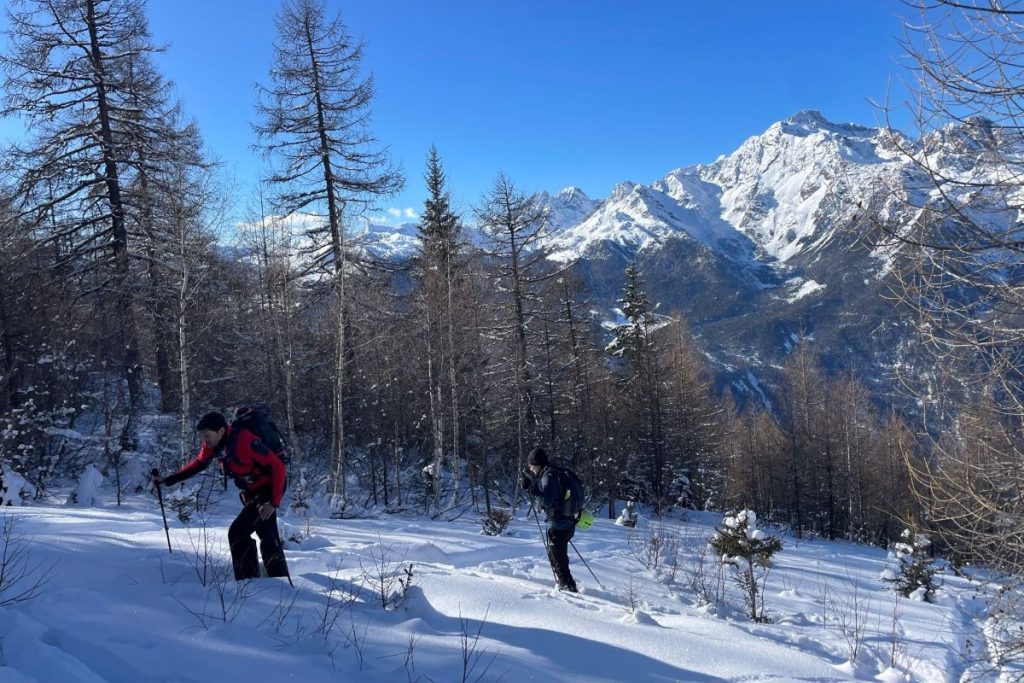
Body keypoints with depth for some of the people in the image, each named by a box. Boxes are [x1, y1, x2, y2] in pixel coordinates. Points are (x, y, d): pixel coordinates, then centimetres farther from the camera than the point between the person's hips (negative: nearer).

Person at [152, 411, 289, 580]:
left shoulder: (246, 441, -31)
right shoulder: (212, 445, -7)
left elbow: (278, 466, -28)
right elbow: (198, 464, 13)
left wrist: (274, 502, -28)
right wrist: (167, 480, 10)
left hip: (268, 489, -8)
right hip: (250, 493, 8)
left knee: (237, 533, -14)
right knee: (268, 537, 15)